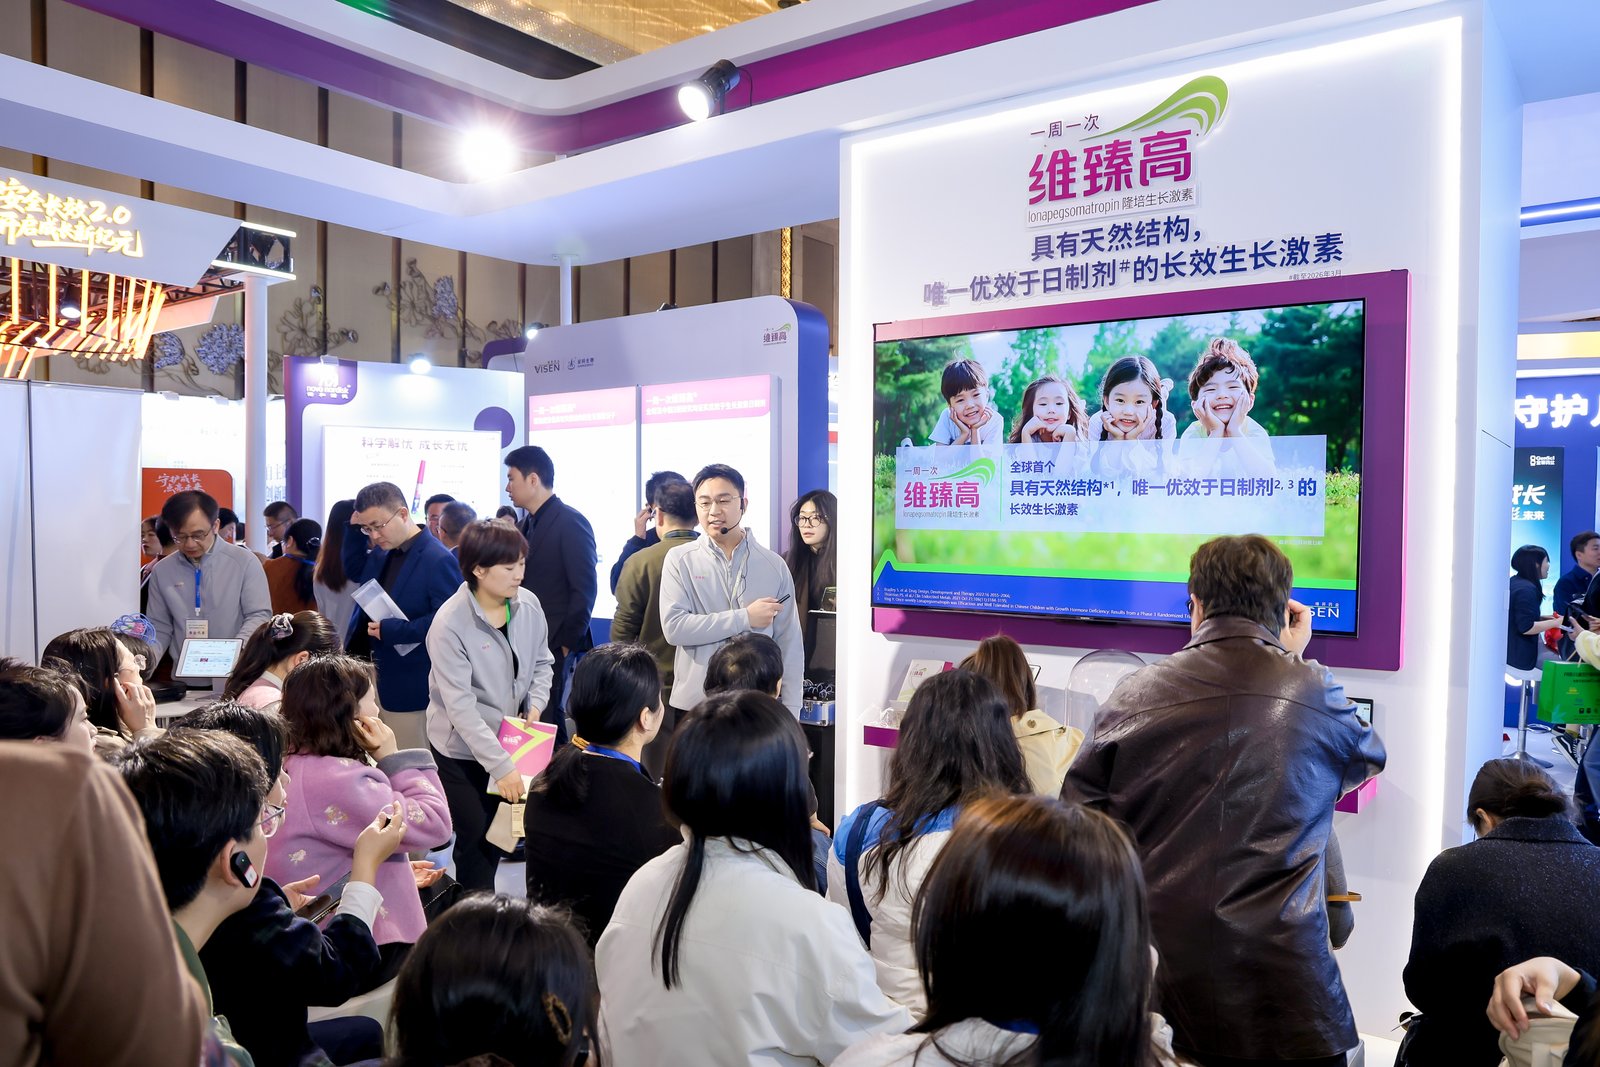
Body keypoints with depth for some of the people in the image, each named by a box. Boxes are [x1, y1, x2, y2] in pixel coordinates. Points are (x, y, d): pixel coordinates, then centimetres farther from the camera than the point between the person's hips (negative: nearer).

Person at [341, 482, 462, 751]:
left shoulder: (438, 560, -19)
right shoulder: (382, 552, 8)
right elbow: (355, 570, 27)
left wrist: (391, 630, -23)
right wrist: (355, 529, 11)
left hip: (408, 687, -8)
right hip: (370, 677, 8)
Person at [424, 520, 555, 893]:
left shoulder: (528, 604, -9)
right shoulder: (450, 624, -23)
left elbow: (541, 662, 8)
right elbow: (460, 706, -25)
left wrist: (535, 704, -10)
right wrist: (501, 766, -27)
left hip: (509, 739, 5)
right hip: (462, 749, -5)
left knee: (495, 832, 16)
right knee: (476, 837, 0)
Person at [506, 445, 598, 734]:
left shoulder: (571, 523, -9)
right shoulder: (524, 526, 15)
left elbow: (584, 590, -13)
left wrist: (565, 644, -12)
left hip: (553, 647, -7)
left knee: (546, 724, -4)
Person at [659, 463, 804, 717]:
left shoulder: (774, 565, 2)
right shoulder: (679, 560, 0)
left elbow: (790, 646, 3)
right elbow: (673, 627, -12)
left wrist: (790, 715, 1)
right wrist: (745, 618, -13)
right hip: (693, 706, 0)